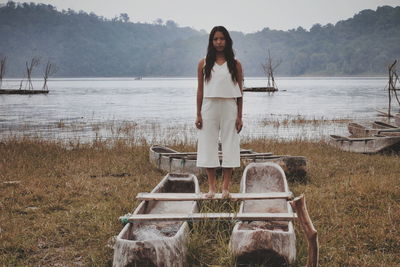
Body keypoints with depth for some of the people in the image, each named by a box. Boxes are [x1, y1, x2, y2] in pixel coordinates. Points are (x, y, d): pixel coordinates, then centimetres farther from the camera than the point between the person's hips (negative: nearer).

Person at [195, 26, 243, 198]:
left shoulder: (235, 64, 4)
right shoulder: (204, 64, 5)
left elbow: (240, 92, 4)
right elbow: (200, 90, 6)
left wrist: (239, 116, -1)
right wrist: (198, 115, 0)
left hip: (229, 107, 0)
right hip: (209, 107, 1)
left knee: (229, 145, 0)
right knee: (208, 145, 1)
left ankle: (225, 187, 8)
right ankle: (212, 186, 11)